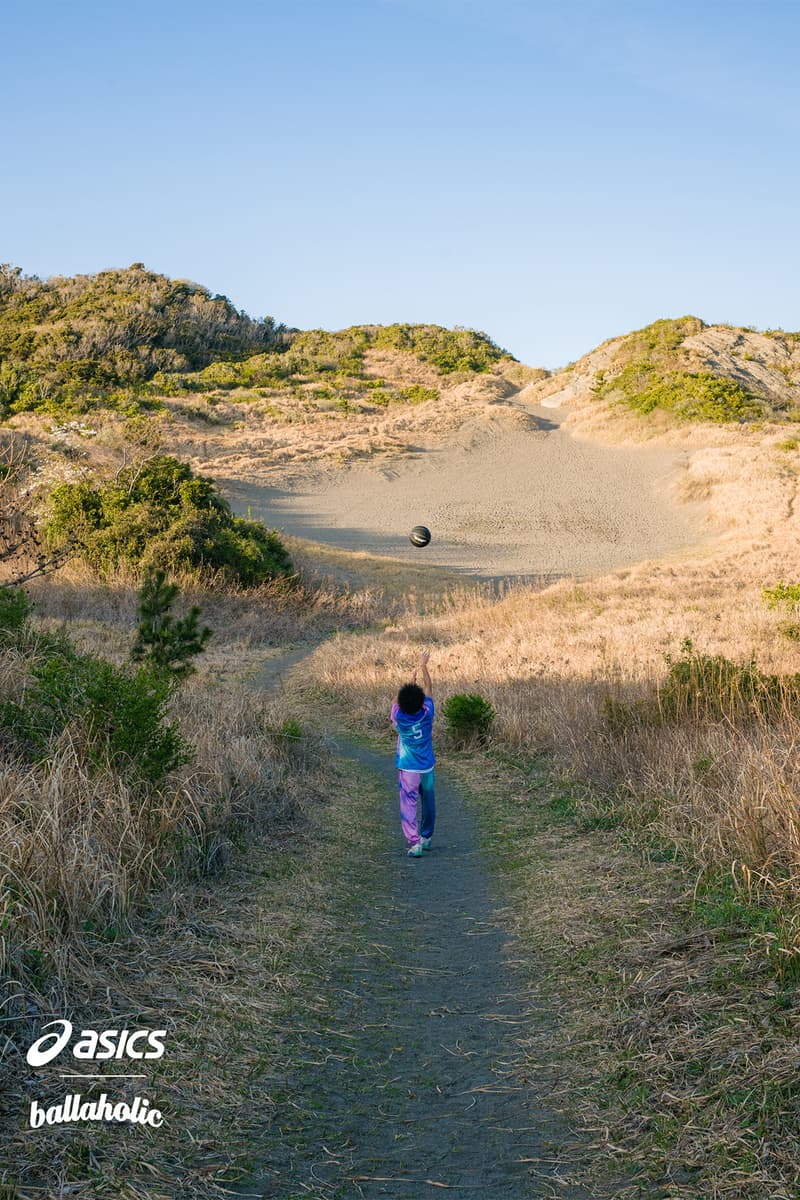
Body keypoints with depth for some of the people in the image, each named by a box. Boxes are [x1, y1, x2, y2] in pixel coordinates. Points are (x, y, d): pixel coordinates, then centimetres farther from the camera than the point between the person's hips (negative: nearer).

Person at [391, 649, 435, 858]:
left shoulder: (398, 716, -15)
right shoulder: (427, 714, -13)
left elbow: (398, 699, 5)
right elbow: (428, 687, 0)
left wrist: (413, 676, 13)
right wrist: (423, 666, 10)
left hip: (407, 768, -2)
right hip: (427, 766, 2)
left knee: (408, 805, -3)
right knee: (428, 801, 19)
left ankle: (414, 842, -14)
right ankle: (426, 837, 32)